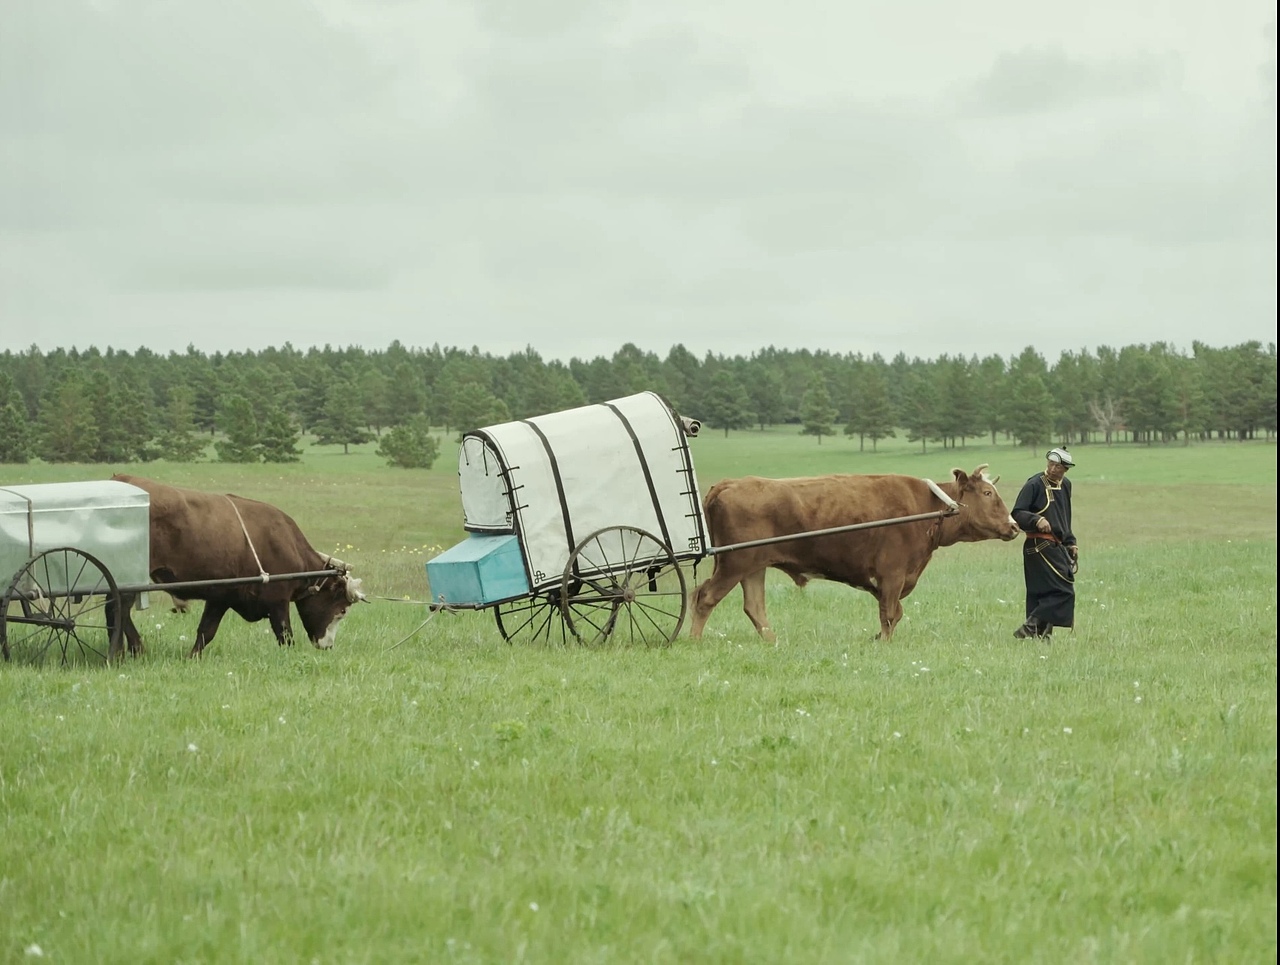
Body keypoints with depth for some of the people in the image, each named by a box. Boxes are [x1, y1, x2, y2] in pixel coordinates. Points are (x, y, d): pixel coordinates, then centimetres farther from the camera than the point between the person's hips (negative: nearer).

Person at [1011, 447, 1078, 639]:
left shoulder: (1065, 485, 16)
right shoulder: (1034, 485, -9)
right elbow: (1017, 514, -13)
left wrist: (1070, 543, 20)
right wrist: (1036, 520, -30)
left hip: (1057, 546, 8)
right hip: (1039, 546, -8)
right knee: (1063, 591, -15)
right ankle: (1030, 628, -16)